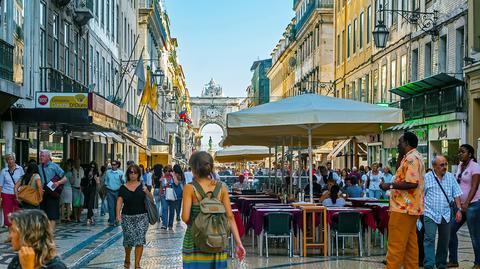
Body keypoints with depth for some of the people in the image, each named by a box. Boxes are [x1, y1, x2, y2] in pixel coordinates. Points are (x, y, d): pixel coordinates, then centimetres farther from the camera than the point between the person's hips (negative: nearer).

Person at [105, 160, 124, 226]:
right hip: (110, 191, 1)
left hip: (117, 191, -1)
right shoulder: (108, 172, 7)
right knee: (111, 207, -3)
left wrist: (122, 180, -24)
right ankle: (111, 221, -1)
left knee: (117, 207, 5)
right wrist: (106, 185, 0)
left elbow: (123, 182, -4)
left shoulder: (120, 173, 1)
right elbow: (106, 181, 15)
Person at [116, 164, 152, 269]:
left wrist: (147, 191, -17)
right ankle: (127, 259, 31)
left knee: (140, 240, -6)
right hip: (127, 217, 0)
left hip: (141, 217, 0)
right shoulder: (123, 188, 5)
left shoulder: (142, 186, 5)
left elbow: (151, 199, 3)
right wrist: (118, 214, -14)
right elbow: (119, 201, -1)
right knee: (128, 239, 2)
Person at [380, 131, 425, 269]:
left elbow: (412, 183, -25)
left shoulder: (412, 158, -15)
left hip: (403, 208, -11)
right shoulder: (414, 157, 18)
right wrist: (401, 156, 18)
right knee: (410, 244, 12)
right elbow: (403, 175, 28)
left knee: (396, 245, -8)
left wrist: (389, 186, -19)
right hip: (411, 208, 11)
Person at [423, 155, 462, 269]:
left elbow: (456, 195, 9)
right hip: (430, 214, -4)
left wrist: (459, 210, 2)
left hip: (446, 214, 4)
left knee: (444, 240, 10)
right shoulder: (426, 178, -2)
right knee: (429, 239, -13)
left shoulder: (450, 177, 8)